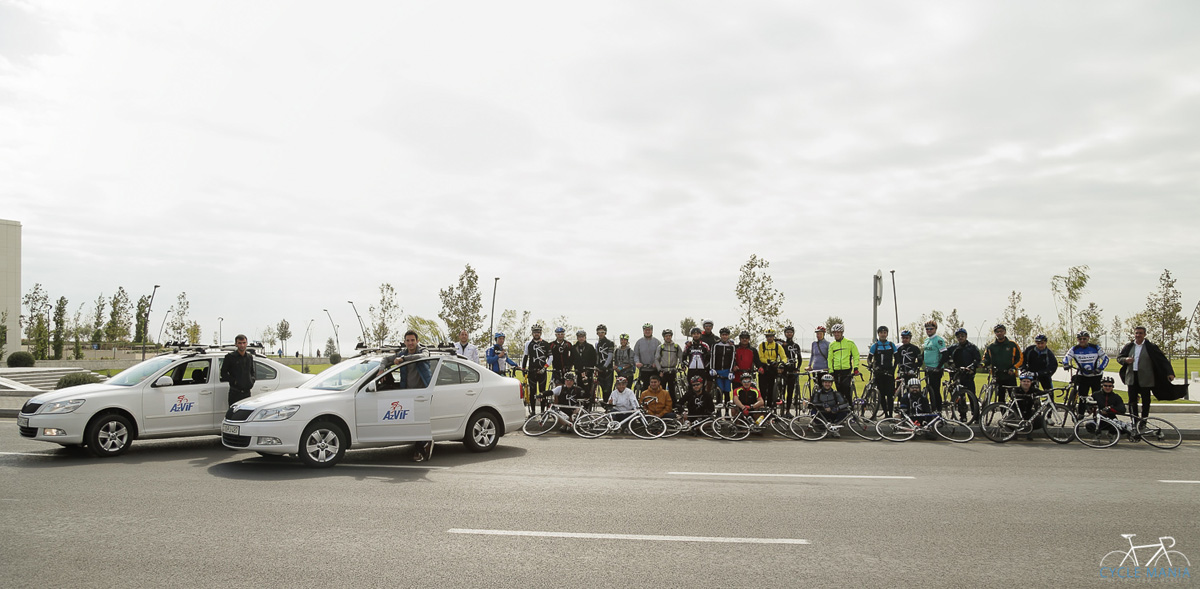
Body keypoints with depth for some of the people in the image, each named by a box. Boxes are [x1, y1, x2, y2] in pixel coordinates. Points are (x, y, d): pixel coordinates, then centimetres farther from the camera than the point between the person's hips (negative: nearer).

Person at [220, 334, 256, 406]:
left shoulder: (250, 357, 13)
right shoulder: (230, 357, -2)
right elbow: (223, 373, -1)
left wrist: (252, 381, 5)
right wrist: (234, 381, -11)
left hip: (247, 392, 5)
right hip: (235, 393, -4)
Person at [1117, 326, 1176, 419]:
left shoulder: (1150, 347, 0)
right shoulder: (1129, 346, 9)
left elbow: (1163, 360, -1)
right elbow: (1119, 357, 14)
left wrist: (1170, 372, -10)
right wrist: (1125, 360, -8)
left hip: (1145, 379, -2)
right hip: (1132, 379, 2)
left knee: (1145, 402, 4)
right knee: (1132, 401, 2)